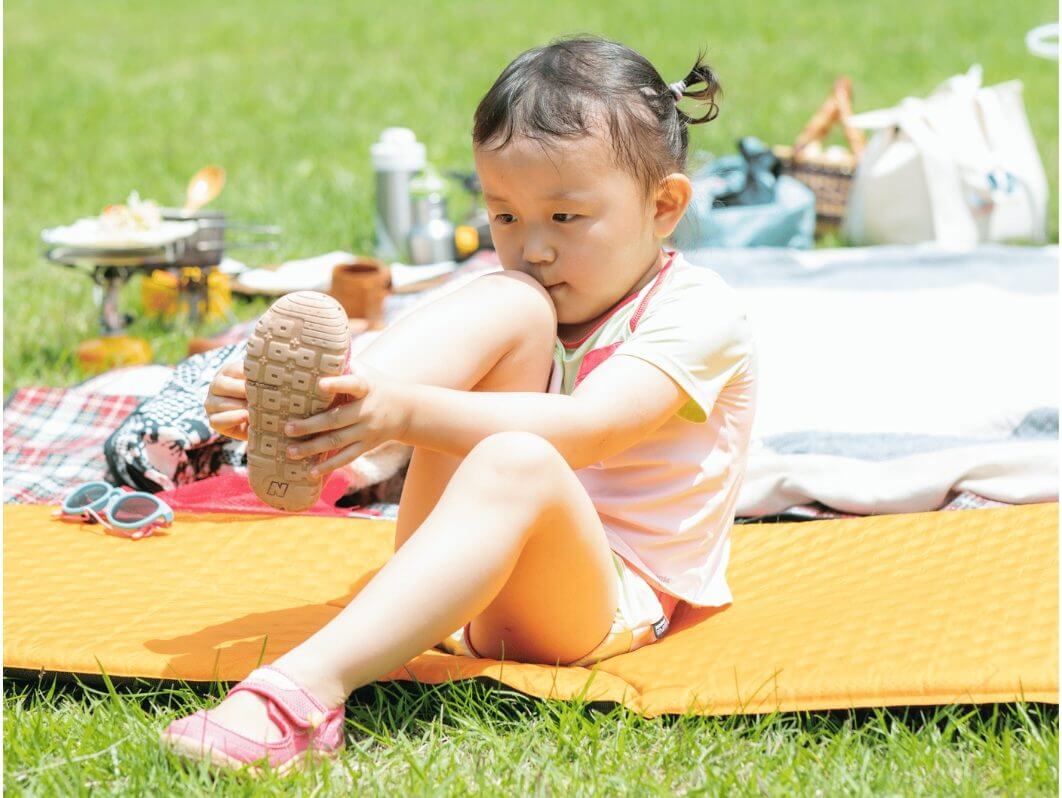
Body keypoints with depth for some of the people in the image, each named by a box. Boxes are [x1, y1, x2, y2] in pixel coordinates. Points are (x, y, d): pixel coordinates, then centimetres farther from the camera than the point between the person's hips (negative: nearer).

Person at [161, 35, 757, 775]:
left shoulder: (699, 315, -6)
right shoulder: (530, 288, 15)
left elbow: (585, 433, -27)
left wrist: (410, 413, -41)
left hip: (600, 601, -5)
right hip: (466, 563, 5)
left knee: (515, 464, -41)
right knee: (511, 306, -14)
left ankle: (303, 689, -57)